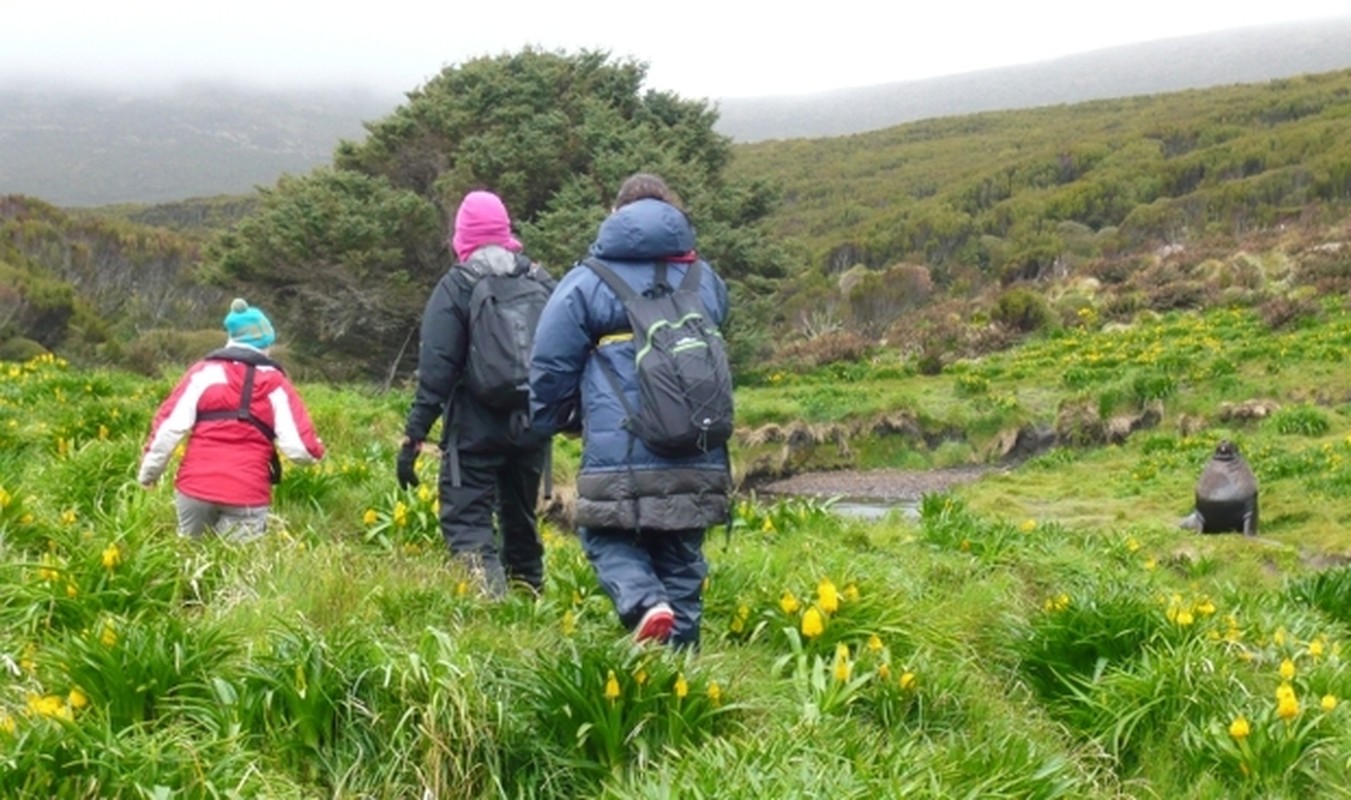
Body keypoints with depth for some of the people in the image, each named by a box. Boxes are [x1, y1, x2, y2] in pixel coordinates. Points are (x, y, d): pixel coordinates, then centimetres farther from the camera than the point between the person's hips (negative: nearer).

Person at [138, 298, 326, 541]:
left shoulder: (203, 372, 9)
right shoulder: (274, 383, 6)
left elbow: (169, 426, 0)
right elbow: (300, 448, -1)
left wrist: (148, 472, 9)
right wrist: (315, 452, 20)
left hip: (196, 485, 1)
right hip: (246, 494, -1)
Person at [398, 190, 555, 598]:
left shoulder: (456, 286, -6)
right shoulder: (542, 283, 7)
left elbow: (436, 369, -11)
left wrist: (414, 435, -10)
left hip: (476, 427, -5)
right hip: (531, 425, 5)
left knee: (466, 519, -3)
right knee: (520, 518, 20)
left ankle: (492, 597, -23)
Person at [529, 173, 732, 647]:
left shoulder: (587, 282, 1)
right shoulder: (706, 280, 15)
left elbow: (550, 367, 3)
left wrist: (549, 422, 20)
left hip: (619, 461, -4)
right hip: (697, 463, 4)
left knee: (607, 540, 13)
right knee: (681, 564, 13)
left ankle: (644, 604, -15)